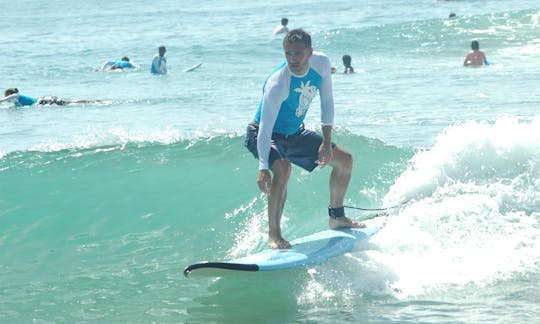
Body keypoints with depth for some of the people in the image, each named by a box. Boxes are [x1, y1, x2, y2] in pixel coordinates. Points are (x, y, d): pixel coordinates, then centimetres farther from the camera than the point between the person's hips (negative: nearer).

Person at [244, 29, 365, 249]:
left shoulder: (322, 63, -15)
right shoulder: (277, 85, -35)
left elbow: (327, 101, -2)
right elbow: (265, 129, -37)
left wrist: (327, 141, -8)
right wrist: (263, 168, -45)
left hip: (295, 134, 7)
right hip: (263, 135, -7)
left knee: (345, 160, 9)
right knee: (282, 168, -37)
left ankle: (336, 217, 27)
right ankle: (273, 233, -26)